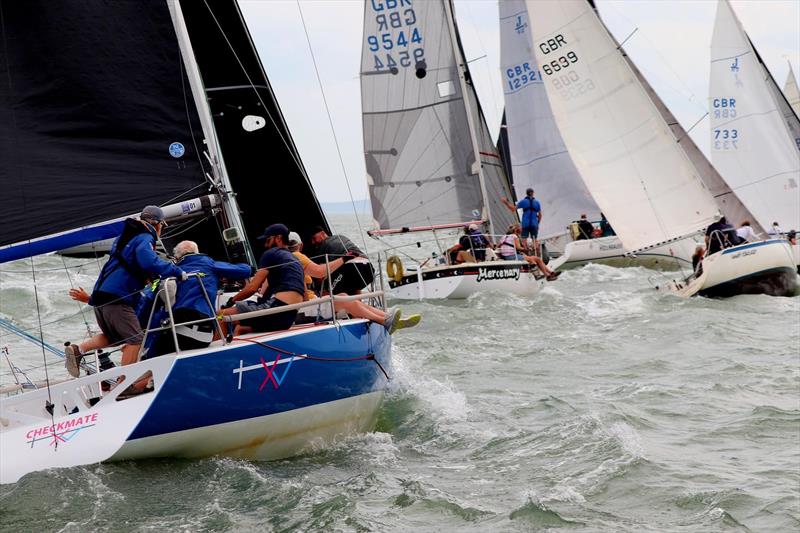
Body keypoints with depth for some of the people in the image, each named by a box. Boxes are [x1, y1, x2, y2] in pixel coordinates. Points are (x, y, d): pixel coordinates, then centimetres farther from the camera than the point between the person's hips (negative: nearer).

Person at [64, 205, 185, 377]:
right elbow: (149, 262, -26)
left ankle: (77, 349, 5)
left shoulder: (126, 236, 25)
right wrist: (176, 271, -17)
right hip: (117, 298, -9)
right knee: (134, 339, -4)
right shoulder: (144, 239, -6)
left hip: (101, 293, 9)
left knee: (113, 337, 22)